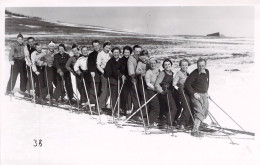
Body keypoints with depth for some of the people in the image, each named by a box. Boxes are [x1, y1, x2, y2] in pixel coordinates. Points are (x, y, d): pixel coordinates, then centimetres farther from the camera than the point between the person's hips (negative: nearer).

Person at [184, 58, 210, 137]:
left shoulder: (207, 72, 8)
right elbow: (187, 84, -16)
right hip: (196, 95, -8)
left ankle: (197, 125, 24)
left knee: (205, 112, 9)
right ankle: (195, 130, -21)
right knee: (199, 112, -18)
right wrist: (194, 93, -19)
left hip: (204, 95, 8)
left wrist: (206, 92, 14)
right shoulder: (194, 73, -15)